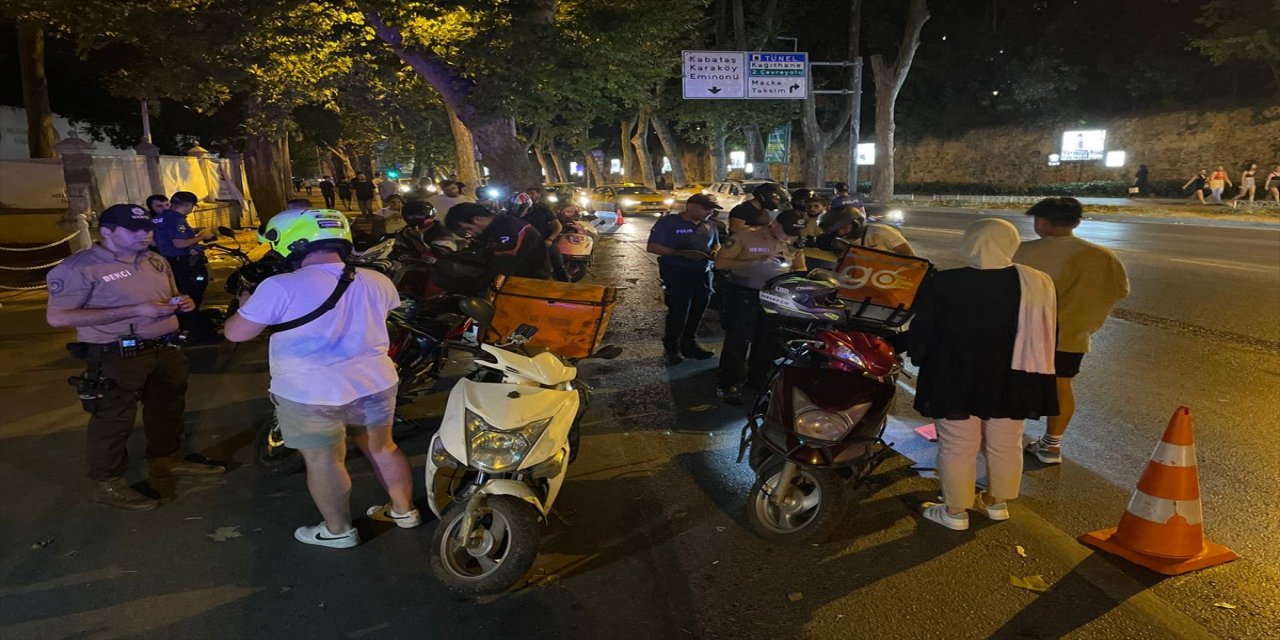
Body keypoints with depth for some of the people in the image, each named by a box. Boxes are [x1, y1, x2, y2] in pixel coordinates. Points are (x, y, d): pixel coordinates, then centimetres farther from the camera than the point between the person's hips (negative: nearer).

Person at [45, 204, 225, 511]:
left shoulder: (156, 262, 10)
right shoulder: (79, 267, -14)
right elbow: (58, 317, -22)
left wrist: (181, 302, -3)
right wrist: (136, 310, -25)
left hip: (166, 349, 7)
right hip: (116, 357, -7)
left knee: (168, 410, 19)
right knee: (113, 421, 3)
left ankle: (166, 460, 39)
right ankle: (107, 484, 18)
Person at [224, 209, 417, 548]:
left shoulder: (280, 287, -16)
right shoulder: (377, 281, -1)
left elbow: (236, 333, -8)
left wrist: (247, 303, 13)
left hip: (312, 394, -5)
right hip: (376, 382, 5)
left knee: (324, 462, 11)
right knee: (382, 448, 20)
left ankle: (339, 531, 24)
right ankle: (404, 510, 33)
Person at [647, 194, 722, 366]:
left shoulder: (710, 225, 11)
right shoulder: (668, 222, -7)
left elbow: (716, 244, 26)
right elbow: (651, 247, -12)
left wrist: (715, 252, -1)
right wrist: (680, 253, -22)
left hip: (703, 274, 6)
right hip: (676, 274, -6)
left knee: (698, 311, 11)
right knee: (678, 312, -8)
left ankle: (689, 344, 27)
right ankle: (671, 349, 7)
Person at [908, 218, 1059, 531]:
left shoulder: (942, 284, -16)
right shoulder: (1037, 284, -6)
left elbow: (922, 333, -8)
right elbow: (1045, 337, 4)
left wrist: (918, 358, 12)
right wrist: (1033, 373, 19)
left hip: (955, 380, -3)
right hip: (1011, 381, 4)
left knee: (957, 447, 9)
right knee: (1006, 446, 19)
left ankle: (955, 512, 20)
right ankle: (998, 503, 35)